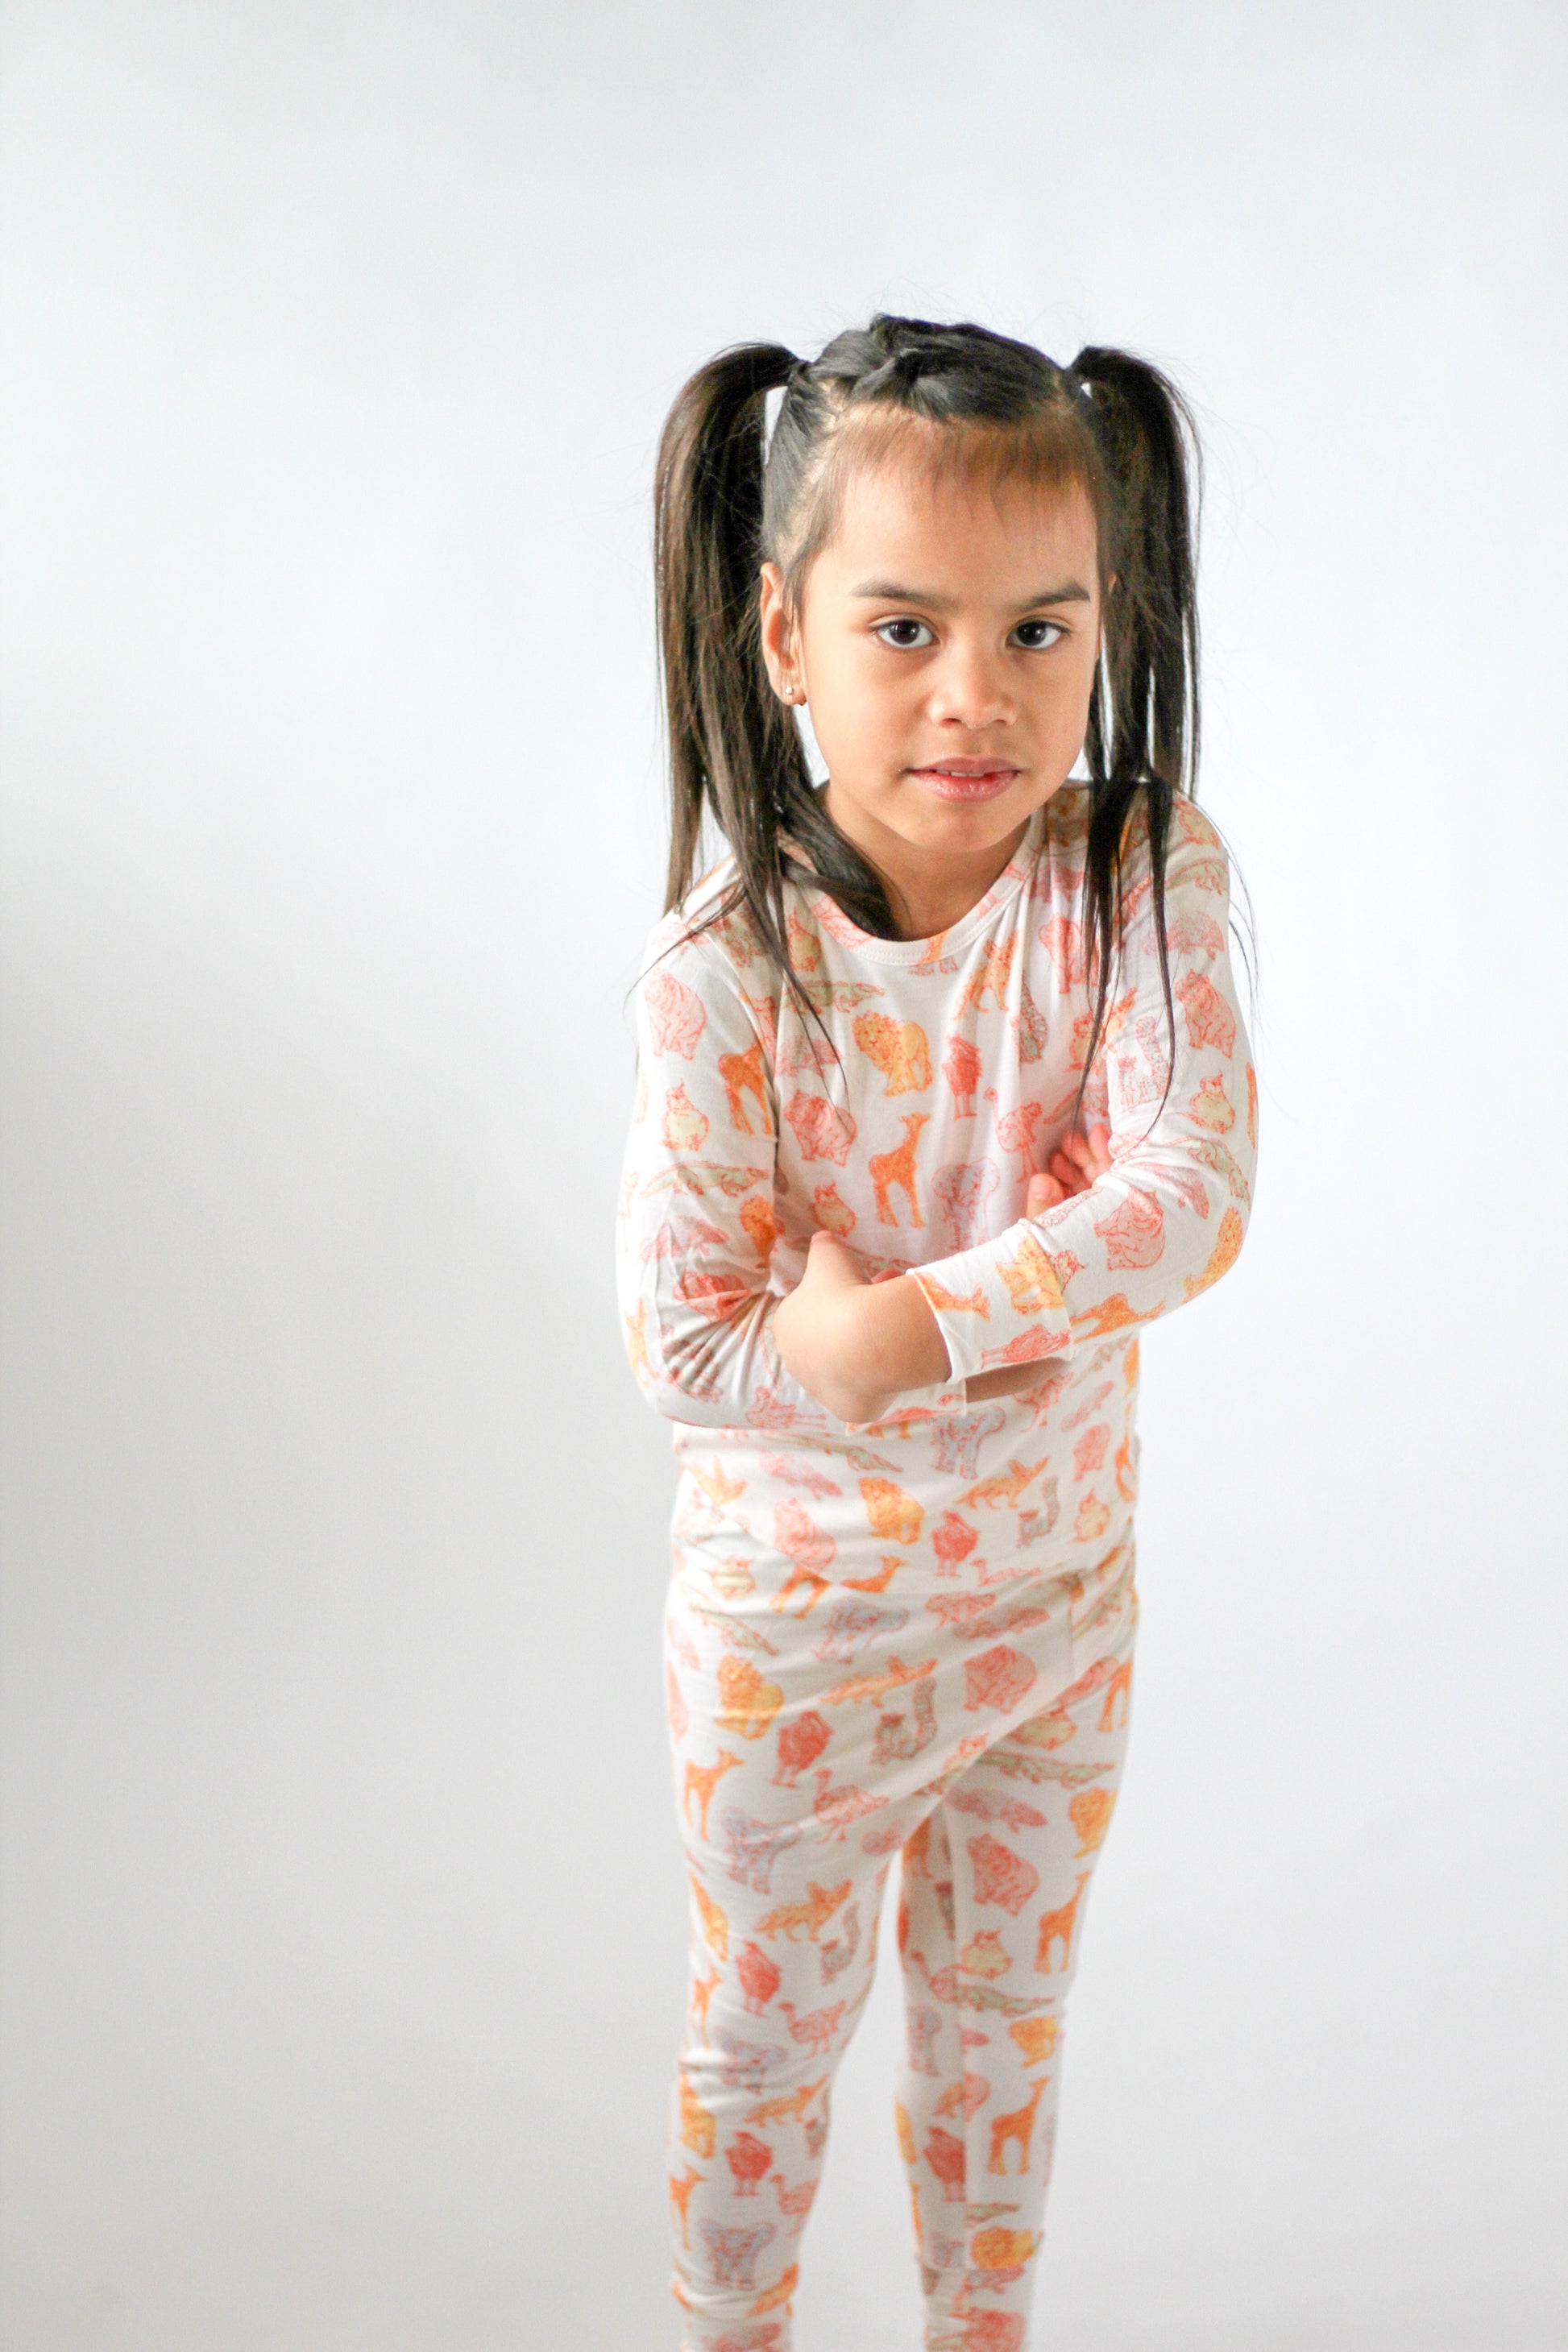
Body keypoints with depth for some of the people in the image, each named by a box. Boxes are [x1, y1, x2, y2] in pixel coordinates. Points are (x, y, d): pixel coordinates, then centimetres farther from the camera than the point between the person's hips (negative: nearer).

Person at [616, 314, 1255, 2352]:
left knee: (1001, 2018, 24)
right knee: (766, 2045, 19)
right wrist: (1061, 1297, -23)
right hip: (797, 1625, -2)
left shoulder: (1147, 876, -16)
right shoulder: (731, 971, -23)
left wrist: (904, 1326, -33)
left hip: (1061, 1595, 2)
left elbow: (1193, 1195, -25)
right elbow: (686, 1347, -23)